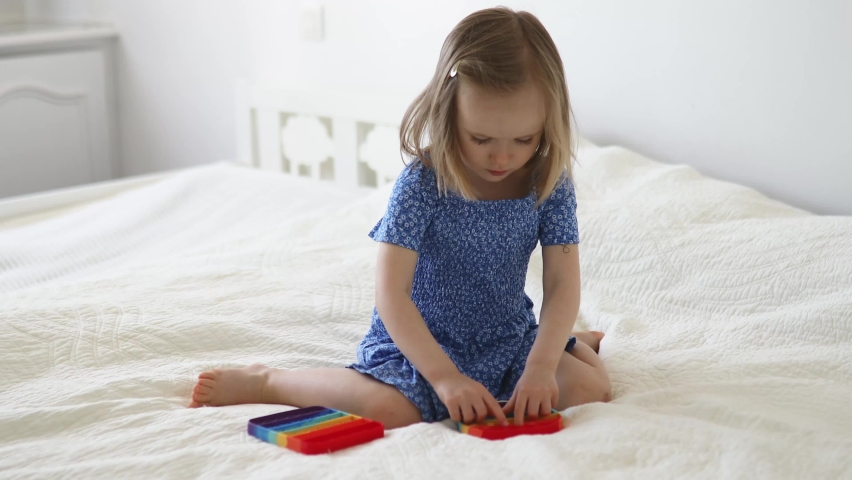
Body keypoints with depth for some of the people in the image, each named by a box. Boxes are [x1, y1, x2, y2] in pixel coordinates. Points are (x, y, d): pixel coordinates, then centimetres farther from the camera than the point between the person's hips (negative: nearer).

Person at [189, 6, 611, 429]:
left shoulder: (551, 186, -10)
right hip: (418, 340, -4)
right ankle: (264, 382, -8)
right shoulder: (421, 184, -21)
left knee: (589, 387, -15)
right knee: (390, 409, -32)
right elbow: (391, 293, -23)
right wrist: (444, 376, -32)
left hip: (508, 340, 4)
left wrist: (541, 365, -29)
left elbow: (562, 285, -12)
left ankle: (577, 341, 23)